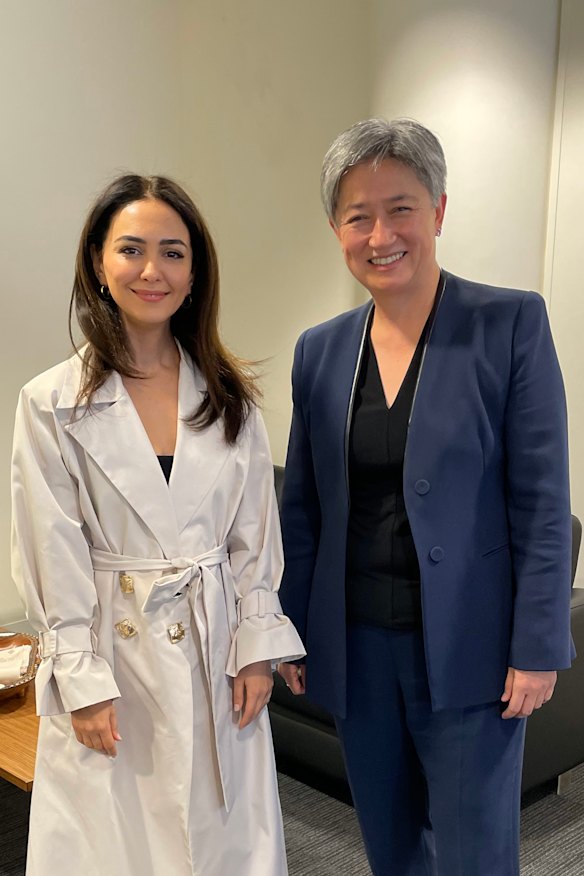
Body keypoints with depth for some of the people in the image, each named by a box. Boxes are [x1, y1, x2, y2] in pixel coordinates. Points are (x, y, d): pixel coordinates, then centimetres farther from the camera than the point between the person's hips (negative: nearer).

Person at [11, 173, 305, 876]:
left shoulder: (230, 395, 2)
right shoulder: (51, 403, -7)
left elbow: (256, 531, 4)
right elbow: (54, 557, -7)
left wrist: (257, 647, 0)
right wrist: (82, 683, -8)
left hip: (215, 648, 3)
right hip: (113, 654, -2)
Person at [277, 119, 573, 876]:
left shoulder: (512, 324, -9)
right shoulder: (321, 350, 4)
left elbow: (542, 500, -9)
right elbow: (303, 507, 10)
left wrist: (537, 648, -11)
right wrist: (286, 630, 10)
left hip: (467, 646, -4)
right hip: (356, 646, 4)